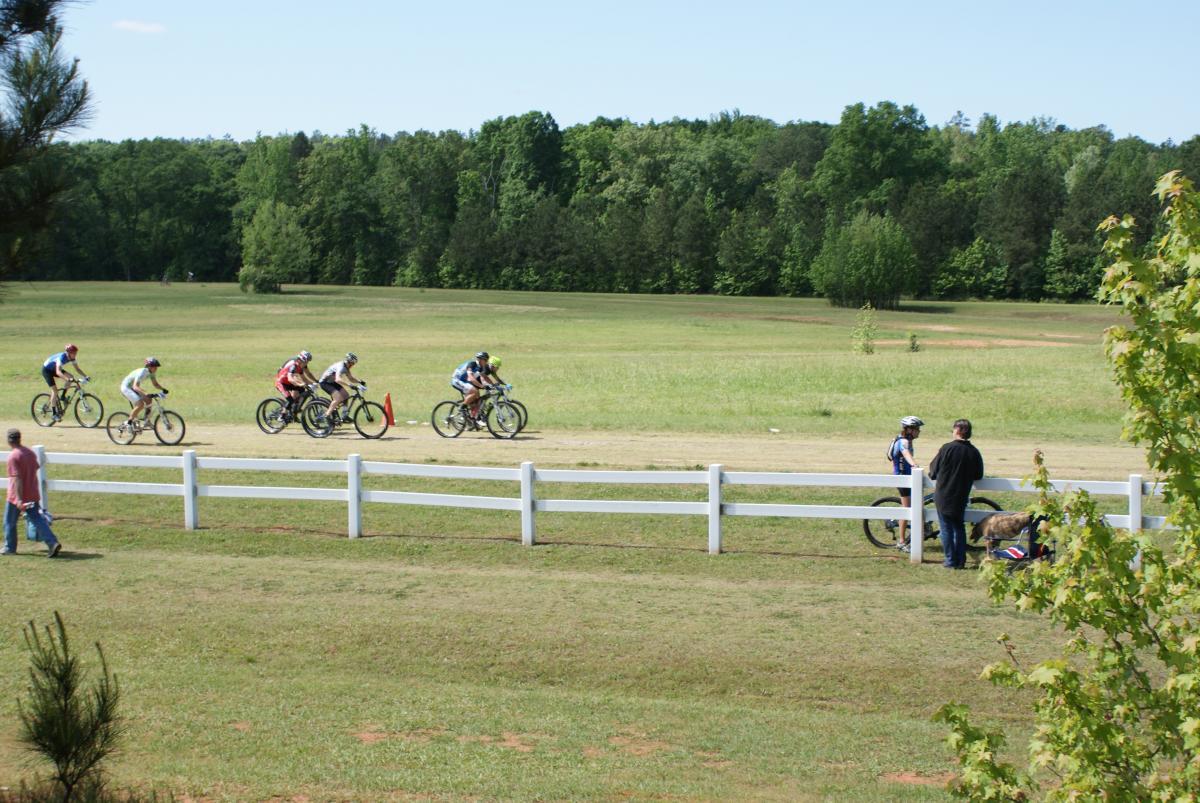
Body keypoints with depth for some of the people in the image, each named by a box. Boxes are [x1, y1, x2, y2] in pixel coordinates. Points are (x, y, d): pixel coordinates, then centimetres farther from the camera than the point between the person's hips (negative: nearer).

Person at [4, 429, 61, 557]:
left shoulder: (13, 456, -18)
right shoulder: (30, 452, 7)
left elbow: (17, 478, -23)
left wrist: (19, 500, -26)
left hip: (17, 497, -6)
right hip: (33, 495, 6)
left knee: (10, 523, 12)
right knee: (38, 520, 3)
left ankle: (9, 548, 22)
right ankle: (53, 543, -11)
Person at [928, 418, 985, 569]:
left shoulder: (947, 448, -15)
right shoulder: (974, 452, -3)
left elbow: (933, 471, -9)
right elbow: (978, 475, 7)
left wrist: (933, 475, 14)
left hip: (944, 496, -4)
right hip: (961, 498, 4)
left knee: (946, 529, 5)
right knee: (959, 528, 17)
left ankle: (951, 561, 6)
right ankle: (960, 560, 16)